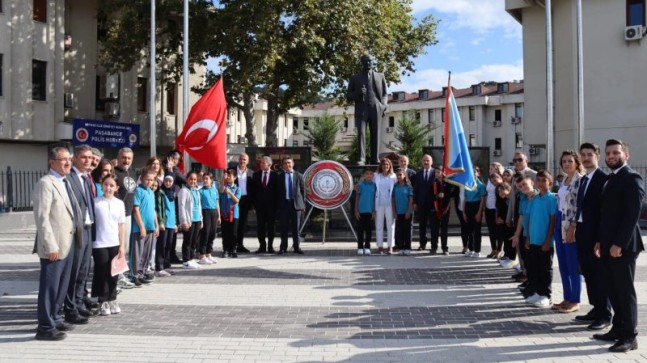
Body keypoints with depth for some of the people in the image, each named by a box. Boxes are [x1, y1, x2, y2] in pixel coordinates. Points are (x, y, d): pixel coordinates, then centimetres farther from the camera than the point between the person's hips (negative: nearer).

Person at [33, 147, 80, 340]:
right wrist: (51, 245, -22)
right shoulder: (46, 183, -13)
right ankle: (45, 327, 5)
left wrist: (74, 238, 15)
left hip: (69, 242, 9)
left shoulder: (65, 183, 15)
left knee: (62, 284, 17)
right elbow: (42, 217, -19)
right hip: (54, 245, -9)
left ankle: (55, 319, 29)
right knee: (50, 286, -3)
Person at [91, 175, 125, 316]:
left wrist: (122, 246, 4)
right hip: (99, 244, -3)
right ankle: (103, 302, 12)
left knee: (113, 273, 9)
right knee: (102, 273, 3)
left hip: (115, 244, 3)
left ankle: (112, 300, 20)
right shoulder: (95, 202, -5)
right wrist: (89, 242, -7)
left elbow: (121, 226, 7)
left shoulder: (119, 203, 4)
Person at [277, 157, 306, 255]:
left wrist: (303, 204, 0)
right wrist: (278, 204, -2)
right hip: (284, 203, 0)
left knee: (296, 227, 3)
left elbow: (303, 190, 7)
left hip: (296, 203, 0)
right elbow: (278, 191, 5)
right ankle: (283, 247, 8)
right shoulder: (280, 177, 5)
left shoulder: (299, 176, 7)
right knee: (284, 227, 2)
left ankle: (297, 247, 8)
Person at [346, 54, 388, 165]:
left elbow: (385, 94, 19)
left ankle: (374, 159, 2)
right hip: (361, 109, -1)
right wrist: (358, 93, -8)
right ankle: (361, 159, -16)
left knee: (375, 135, -1)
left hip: (376, 109, 1)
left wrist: (383, 105, 0)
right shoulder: (355, 78, 15)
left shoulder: (380, 77, 19)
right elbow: (348, 96, 13)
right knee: (361, 133, -12)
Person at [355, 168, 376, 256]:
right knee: (360, 229, 3)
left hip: (370, 211, 1)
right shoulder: (360, 185, 1)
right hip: (361, 210, -1)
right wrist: (356, 211, -1)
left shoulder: (374, 185, 4)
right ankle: (360, 248, 10)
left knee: (369, 229, 5)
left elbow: (375, 198, 8)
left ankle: (367, 247, 13)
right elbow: (357, 198, 4)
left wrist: (374, 211, 4)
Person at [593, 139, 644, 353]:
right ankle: (618, 329, 21)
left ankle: (630, 337, 6)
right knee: (613, 291, 12)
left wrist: (619, 244, -21)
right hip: (609, 245, 8)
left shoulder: (632, 178, -11)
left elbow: (632, 214, -18)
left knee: (625, 291, -2)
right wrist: (600, 241, 12)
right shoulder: (610, 179, 17)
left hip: (623, 246, -8)